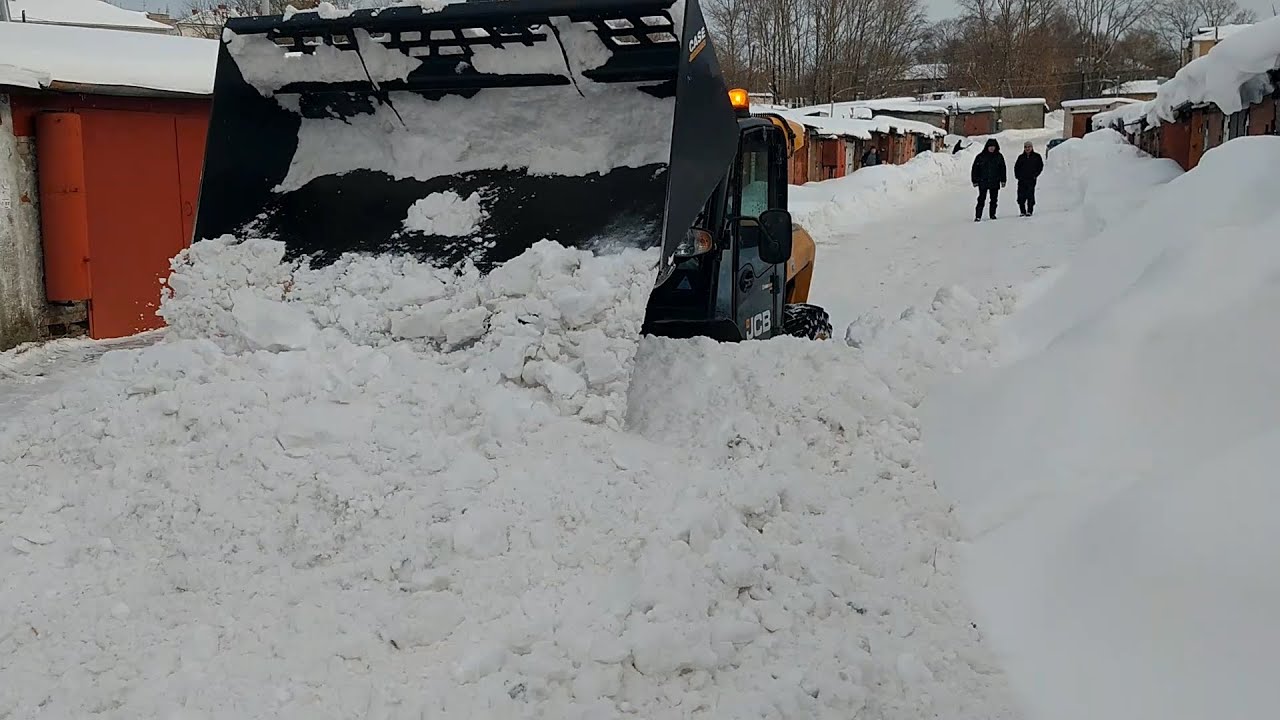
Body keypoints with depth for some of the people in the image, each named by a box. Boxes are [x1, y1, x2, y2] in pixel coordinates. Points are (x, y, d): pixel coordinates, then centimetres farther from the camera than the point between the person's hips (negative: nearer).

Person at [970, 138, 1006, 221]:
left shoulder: (999, 157, 6)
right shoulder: (980, 156, -1)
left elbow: (1003, 169, 12)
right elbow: (975, 169, 1)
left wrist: (1003, 180, 8)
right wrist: (975, 181, -3)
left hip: (995, 183, 3)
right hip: (983, 182, -3)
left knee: (994, 200, 8)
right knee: (981, 200, -6)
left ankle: (992, 214, 20)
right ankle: (978, 216, -6)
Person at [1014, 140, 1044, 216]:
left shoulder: (1036, 156, 6)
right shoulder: (1021, 157, 11)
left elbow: (1040, 166, 8)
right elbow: (1016, 167, 17)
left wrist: (1035, 175, -2)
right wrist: (1017, 175, 4)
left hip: (1031, 180, -2)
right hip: (1021, 180, 2)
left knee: (1030, 196, -8)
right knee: (1021, 197, -1)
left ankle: (1029, 211, -3)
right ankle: (1023, 212, 8)